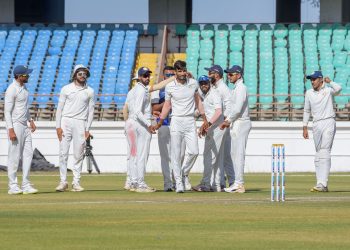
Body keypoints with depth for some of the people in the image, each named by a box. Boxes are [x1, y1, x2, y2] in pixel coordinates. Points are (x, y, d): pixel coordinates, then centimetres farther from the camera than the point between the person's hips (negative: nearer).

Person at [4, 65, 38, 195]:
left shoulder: (23, 87, 12)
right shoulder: (12, 89, -16)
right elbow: (7, 111, -18)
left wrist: (30, 120, 16)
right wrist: (11, 130, -23)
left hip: (24, 126, 9)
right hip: (15, 125, -9)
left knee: (28, 153, 6)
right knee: (14, 156, -4)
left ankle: (26, 185, 10)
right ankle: (13, 186, 2)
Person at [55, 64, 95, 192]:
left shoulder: (90, 91, 8)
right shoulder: (66, 89, 4)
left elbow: (90, 111, 8)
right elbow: (60, 108, 3)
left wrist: (87, 129, 0)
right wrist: (58, 126, -6)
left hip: (80, 124, 1)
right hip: (66, 121, -1)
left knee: (78, 154, 0)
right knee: (63, 153, -4)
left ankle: (76, 182, 5)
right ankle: (63, 181, 1)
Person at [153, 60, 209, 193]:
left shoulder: (193, 83, 4)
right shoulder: (169, 87, -1)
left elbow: (198, 100, 14)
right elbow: (167, 105, 6)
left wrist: (204, 119, 13)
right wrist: (159, 123, 3)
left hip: (190, 122, 2)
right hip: (176, 121, -2)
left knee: (194, 152, -7)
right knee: (176, 154, -4)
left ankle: (185, 173, 17)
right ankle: (179, 182, 2)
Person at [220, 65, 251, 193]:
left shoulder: (241, 88, -14)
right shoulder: (236, 88, 18)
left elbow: (238, 109, -21)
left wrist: (228, 121, -13)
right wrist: (228, 120, 15)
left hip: (241, 123, -10)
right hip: (236, 124, 10)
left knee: (239, 153, -10)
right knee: (234, 153, 13)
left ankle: (239, 184, -10)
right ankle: (238, 182, 16)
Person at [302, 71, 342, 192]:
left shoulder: (328, 90, -2)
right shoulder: (309, 93, 12)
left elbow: (338, 89, -25)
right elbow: (306, 111, 17)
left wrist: (329, 81, -15)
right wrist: (305, 128, 12)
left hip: (328, 122, -6)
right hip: (316, 125, 6)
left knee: (324, 152, -16)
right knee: (318, 155, 7)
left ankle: (322, 184, -23)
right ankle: (321, 184, 10)